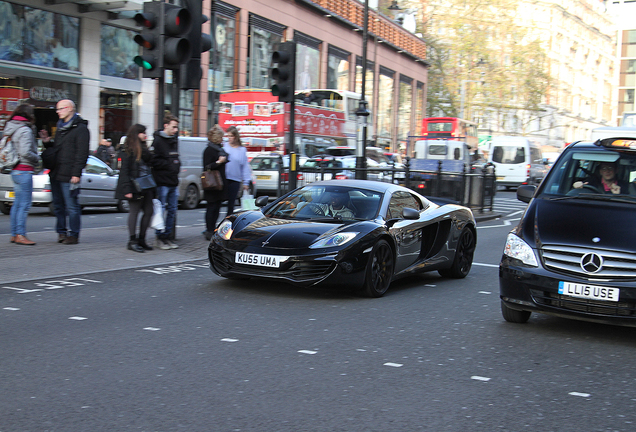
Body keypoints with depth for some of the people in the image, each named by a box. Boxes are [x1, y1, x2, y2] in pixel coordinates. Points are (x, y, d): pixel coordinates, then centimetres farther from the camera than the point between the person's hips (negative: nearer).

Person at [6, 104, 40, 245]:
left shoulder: (11, 129, 13)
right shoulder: (25, 130, -14)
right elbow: (25, 152, -23)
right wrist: (37, 158, -5)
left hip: (15, 171, 9)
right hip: (24, 171, -9)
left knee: (17, 203, 13)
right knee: (24, 204, -6)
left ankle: (14, 234, 16)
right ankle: (20, 235, -5)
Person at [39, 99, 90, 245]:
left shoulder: (80, 128, -8)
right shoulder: (61, 127, 20)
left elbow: (82, 153, -14)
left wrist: (76, 173, -19)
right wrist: (47, 141, 9)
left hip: (69, 176, -9)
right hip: (56, 173, 9)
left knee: (72, 206, -4)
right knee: (58, 205, 13)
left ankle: (73, 235, 2)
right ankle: (62, 232, 21)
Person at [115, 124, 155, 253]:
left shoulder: (143, 149, 17)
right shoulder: (127, 151, -8)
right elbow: (124, 170, -12)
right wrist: (127, 189, -20)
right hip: (135, 187, -8)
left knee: (148, 212, 6)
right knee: (134, 212, -3)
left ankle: (141, 239, 14)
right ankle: (132, 241, 4)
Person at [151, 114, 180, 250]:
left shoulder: (174, 139, 14)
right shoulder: (158, 140, -9)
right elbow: (155, 161, -15)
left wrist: (177, 165, 7)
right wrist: (170, 165, -15)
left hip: (173, 181, 8)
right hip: (162, 182, -7)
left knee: (172, 210, 10)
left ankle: (167, 236, 18)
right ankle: (160, 238, 6)